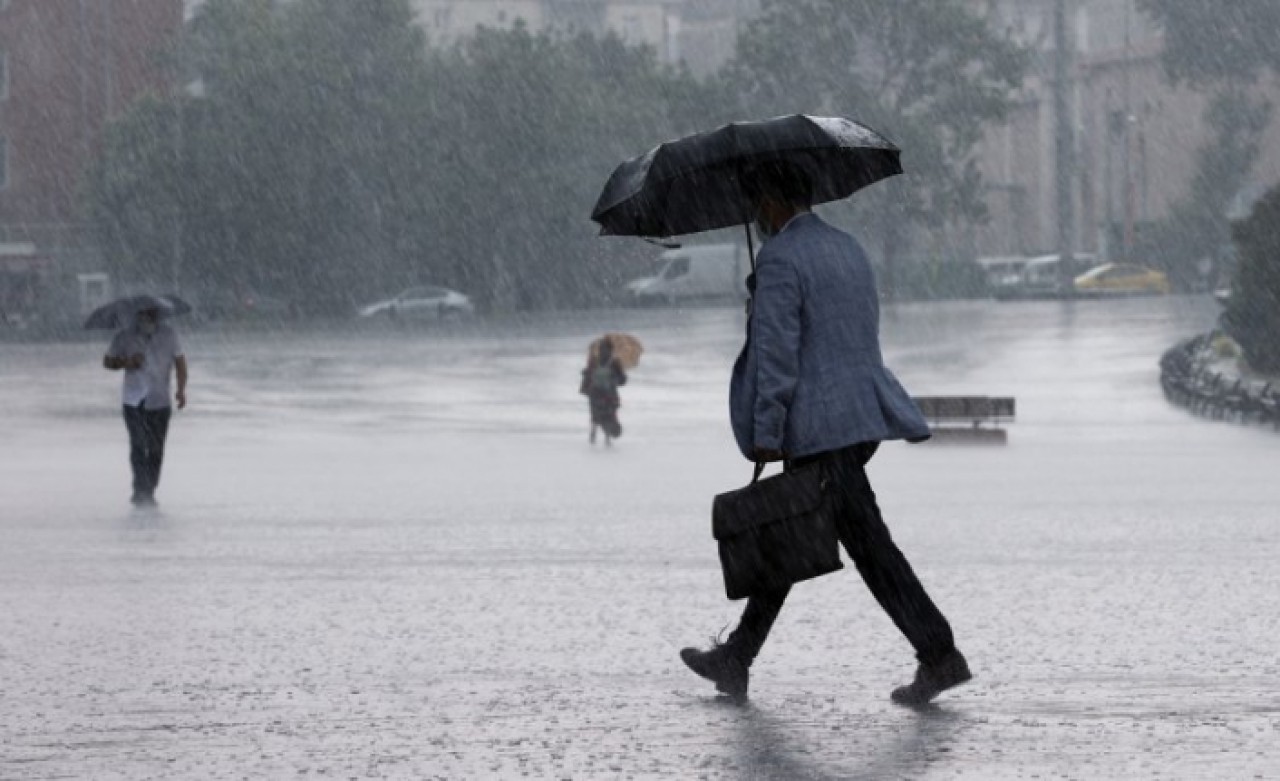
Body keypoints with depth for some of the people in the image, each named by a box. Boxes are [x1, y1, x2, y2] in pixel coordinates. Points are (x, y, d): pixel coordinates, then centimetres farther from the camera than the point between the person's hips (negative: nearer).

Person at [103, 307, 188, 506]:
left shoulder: (167, 335, 2)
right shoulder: (124, 338, -2)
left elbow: (179, 361, 9)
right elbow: (107, 361, 7)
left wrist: (181, 389, -3)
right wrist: (126, 363, -13)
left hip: (160, 402, 2)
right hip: (134, 402, -2)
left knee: (156, 449, 4)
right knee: (139, 445, -15)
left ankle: (148, 492, 15)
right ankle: (141, 491, -16)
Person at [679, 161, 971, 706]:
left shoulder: (780, 259, -12)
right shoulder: (848, 249, 16)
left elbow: (776, 353, -17)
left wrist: (765, 435, -14)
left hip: (821, 426, -10)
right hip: (864, 414, 10)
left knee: (867, 542, -8)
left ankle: (939, 655, -11)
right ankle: (737, 660, 20)